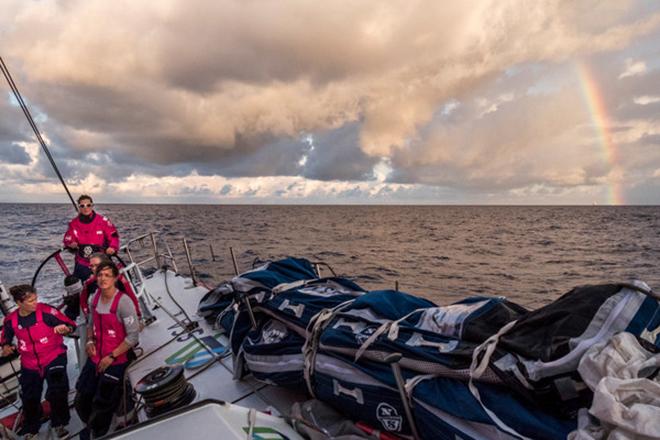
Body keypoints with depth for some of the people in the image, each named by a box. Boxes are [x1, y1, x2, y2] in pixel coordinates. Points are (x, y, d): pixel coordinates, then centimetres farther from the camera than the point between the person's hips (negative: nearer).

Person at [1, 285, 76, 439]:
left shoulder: (46, 311, -20)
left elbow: (70, 324, -18)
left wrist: (64, 328, -40)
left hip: (54, 358, -4)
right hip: (30, 364, 4)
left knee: (57, 393, -8)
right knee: (29, 398, 16)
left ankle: (59, 424, 19)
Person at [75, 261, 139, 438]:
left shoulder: (123, 302, -24)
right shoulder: (96, 296, -2)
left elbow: (133, 336, -21)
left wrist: (111, 357, -18)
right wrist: (90, 340, -2)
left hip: (115, 362, -6)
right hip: (95, 358, 6)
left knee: (101, 405, 9)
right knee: (81, 400, 17)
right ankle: (90, 426, 48)